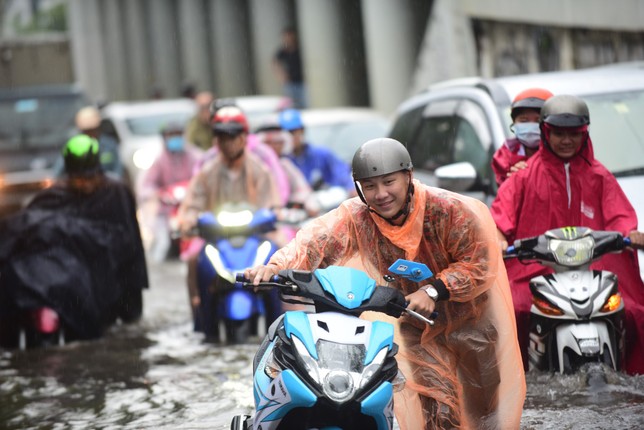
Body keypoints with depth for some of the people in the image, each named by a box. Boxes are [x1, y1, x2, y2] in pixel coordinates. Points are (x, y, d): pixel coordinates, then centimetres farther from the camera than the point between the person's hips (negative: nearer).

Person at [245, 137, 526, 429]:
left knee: (484, 402, 12)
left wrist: (434, 291, -36)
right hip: (417, 324, 2)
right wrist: (276, 265, -51)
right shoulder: (356, 217, -18)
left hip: (469, 315, -2)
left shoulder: (448, 209, -26)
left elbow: (480, 264, -24)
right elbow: (317, 240, -33)